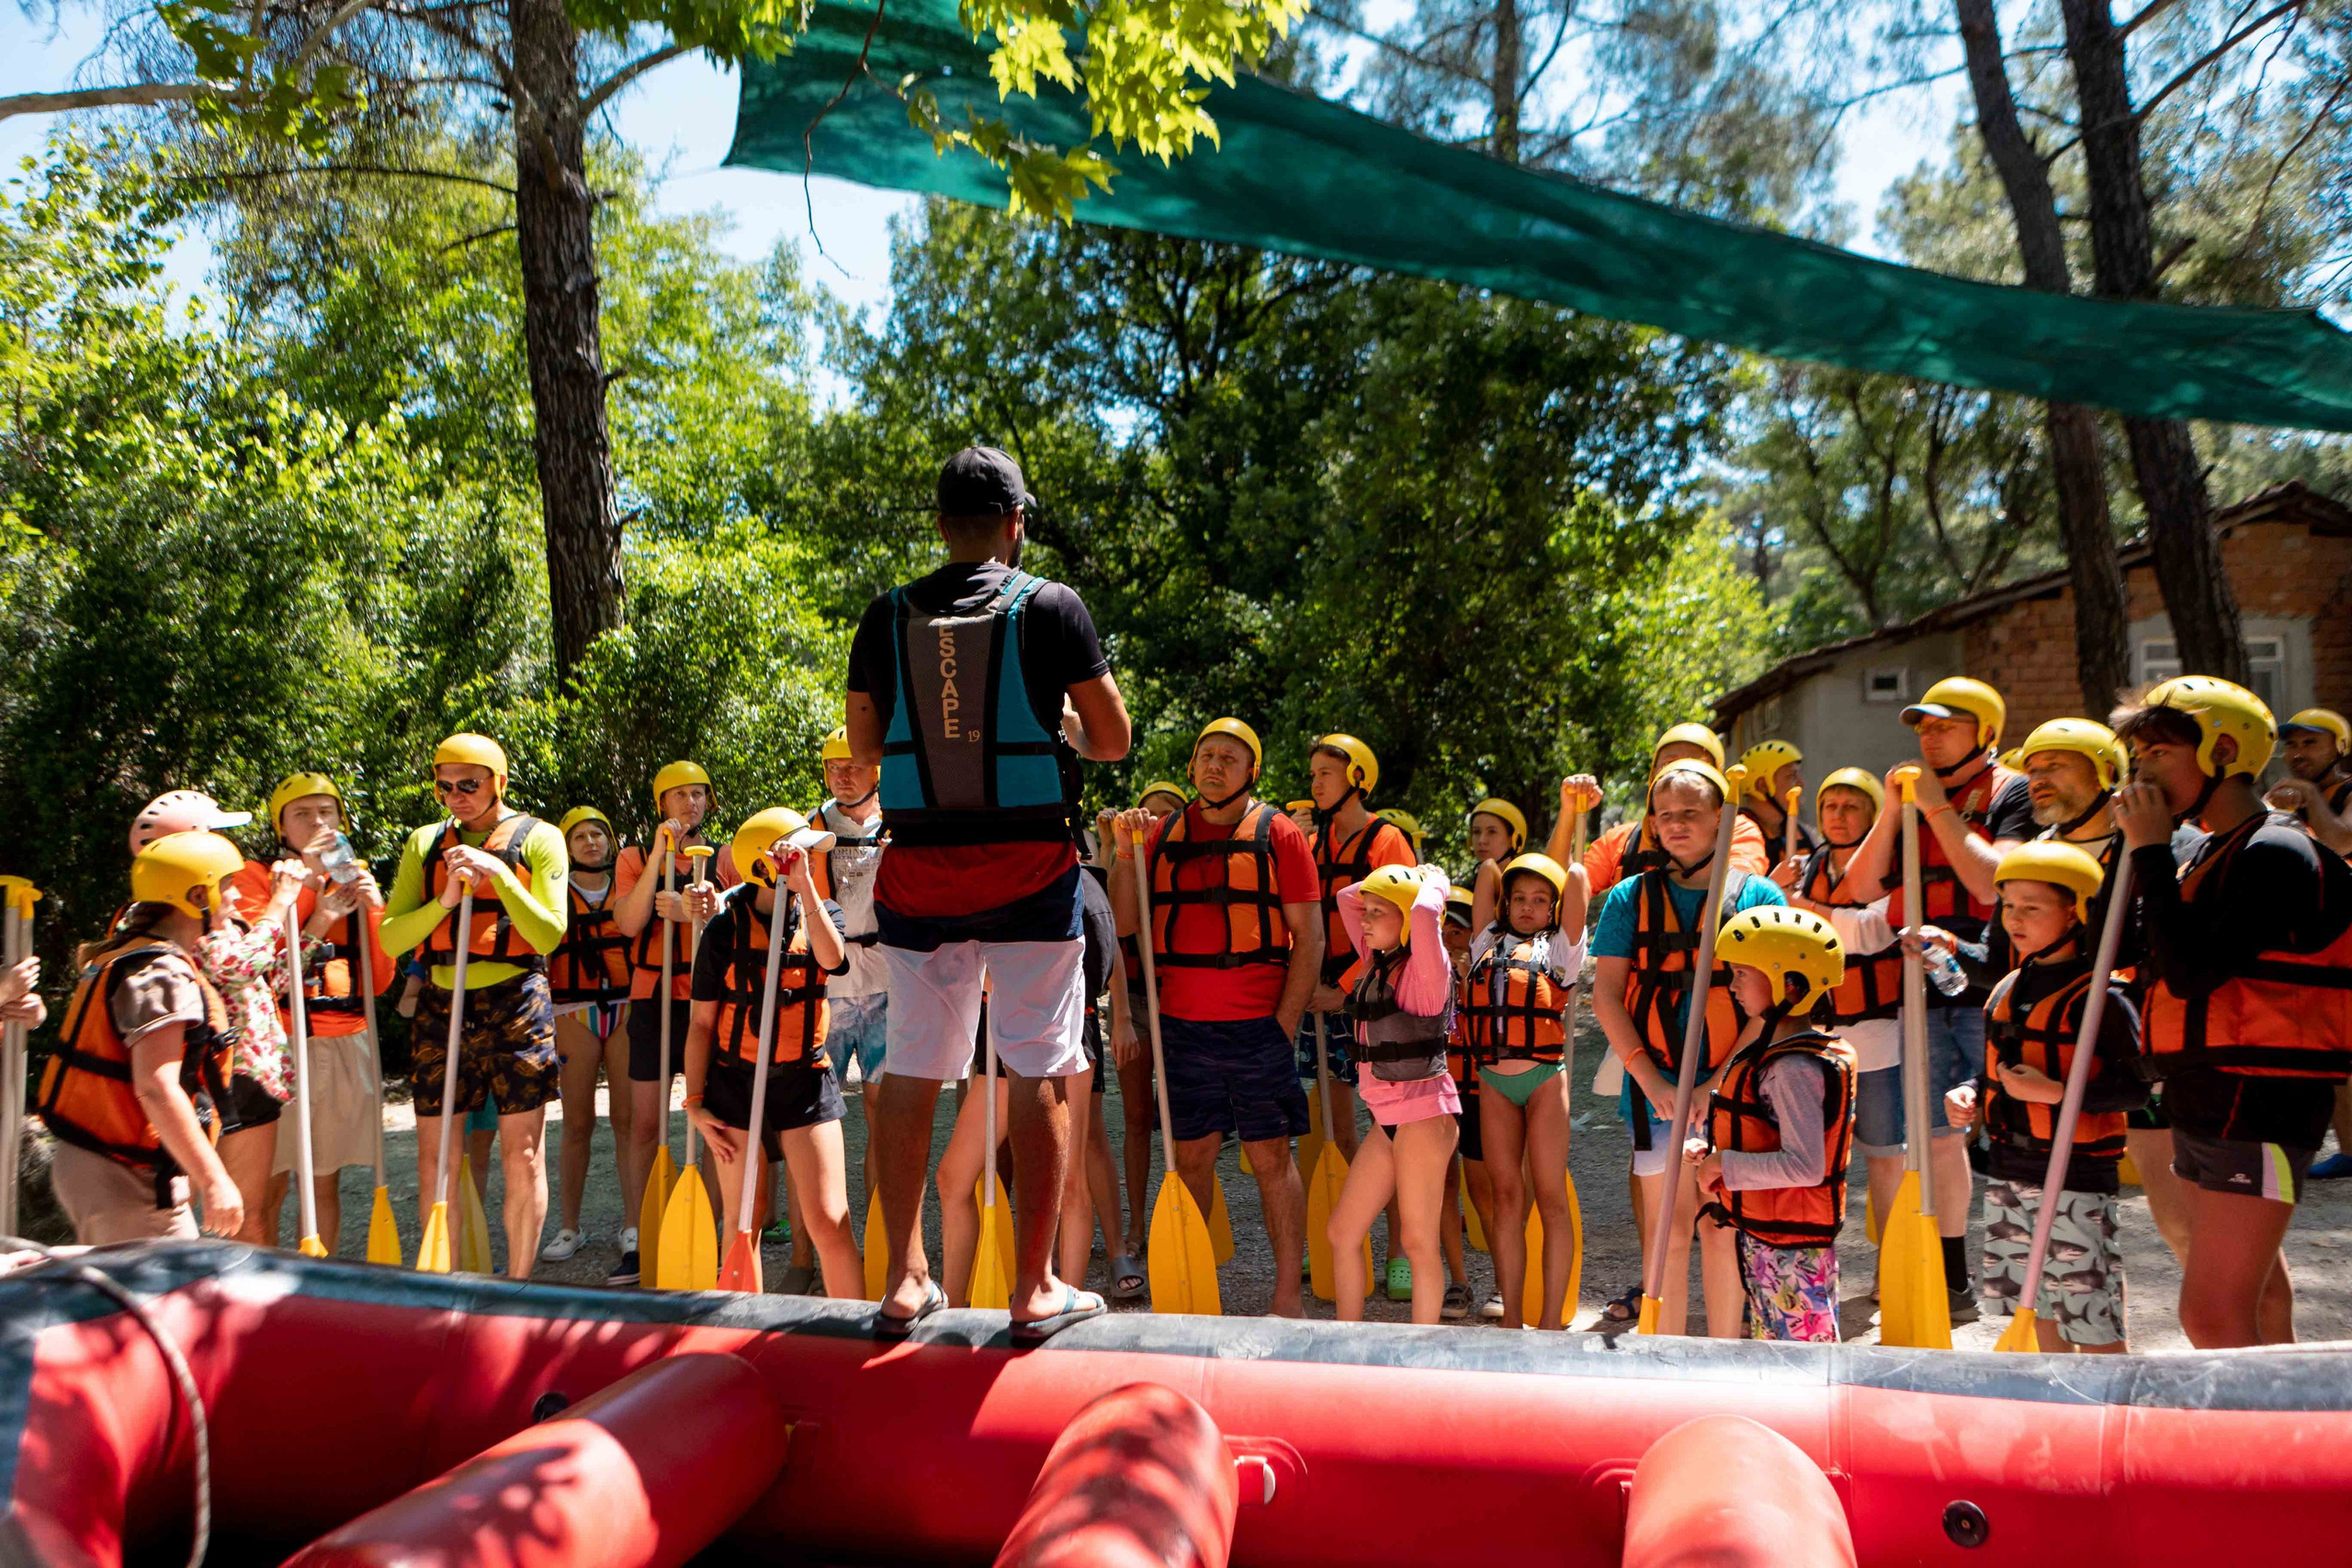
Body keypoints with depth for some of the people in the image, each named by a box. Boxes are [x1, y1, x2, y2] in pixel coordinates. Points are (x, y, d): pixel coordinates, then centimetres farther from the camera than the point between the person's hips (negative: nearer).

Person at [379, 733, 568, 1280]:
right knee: (434, 1157, 5)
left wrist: (499, 875, -16)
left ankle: (518, 1287, 11)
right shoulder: (424, 844, 11)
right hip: (441, 1008, 3)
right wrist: (445, 901, -12)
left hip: (515, 1005, -3)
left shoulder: (538, 838, 2)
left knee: (522, 1156, -1)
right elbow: (390, 937, 3)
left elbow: (550, 935, -7)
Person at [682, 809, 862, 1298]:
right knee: (740, 1224, 8)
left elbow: (832, 957, -23)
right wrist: (695, 1102, -2)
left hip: (805, 1080, 0)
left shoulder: (821, 913, 2)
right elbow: (702, 1023, 2)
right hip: (736, 1080, 0)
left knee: (828, 1221, -6)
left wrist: (805, 886, -29)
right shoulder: (725, 928, -3)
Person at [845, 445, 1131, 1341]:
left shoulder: (887, 618, 5)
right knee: (1039, 1075, 3)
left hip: (917, 872, 3)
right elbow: (1113, 740, 0)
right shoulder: (1052, 608, -3)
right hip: (1031, 869, -3)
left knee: (910, 1075, 11)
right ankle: (1035, 1289, 8)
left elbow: (864, 745, 13)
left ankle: (906, 1280, 17)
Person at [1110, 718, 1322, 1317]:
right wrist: (1125, 853, -3)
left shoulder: (1277, 833, 1)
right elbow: (1126, 922, 11)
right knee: (1190, 1156, 9)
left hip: (1257, 1026, -3)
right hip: (1181, 1026, 3)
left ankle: (1288, 1296, 8)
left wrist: (1285, 1023, -9)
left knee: (1271, 1158, 0)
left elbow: (1309, 936, -2)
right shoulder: (1164, 834, 12)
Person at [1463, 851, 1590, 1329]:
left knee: (1550, 1197, 0)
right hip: (1493, 1079, 3)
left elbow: (1576, 878, 6)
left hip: (1543, 1076, -3)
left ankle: (1552, 1321, 5)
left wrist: (1573, 872, 25)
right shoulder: (1489, 943, 18)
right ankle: (1511, 1317, 11)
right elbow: (1487, 872, 21)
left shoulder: (1560, 948, 11)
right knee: (1506, 1193, 5)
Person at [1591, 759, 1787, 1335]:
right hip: (1656, 1089, 1)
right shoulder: (1632, 897, 7)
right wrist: (1650, 1078, -8)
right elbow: (1606, 994, 4)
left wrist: (1720, 1081, -12)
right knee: (1668, 1227, 4)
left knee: (1723, 1228, 5)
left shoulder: (1757, 895, 4)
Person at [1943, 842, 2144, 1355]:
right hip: (2008, 1169, 8)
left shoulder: (2099, 996, -13)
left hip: (2077, 1176, -7)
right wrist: (1972, 1095, 2)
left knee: (2093, 1329, -3)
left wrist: (2053, 1091, -22)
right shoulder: (2007, 990, 10)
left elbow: (2137, 1086, -19)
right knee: (2040, 1311, 18)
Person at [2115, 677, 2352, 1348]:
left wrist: (2150, 851, -17)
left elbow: (2191, 971, -23)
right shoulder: (2213, 852, 15)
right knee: (2254, 1305, 18)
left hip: (2257, 1108, -10)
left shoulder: (2275, 853, -14)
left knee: (2213, 1317, -12)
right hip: (2206, 1105, 10)